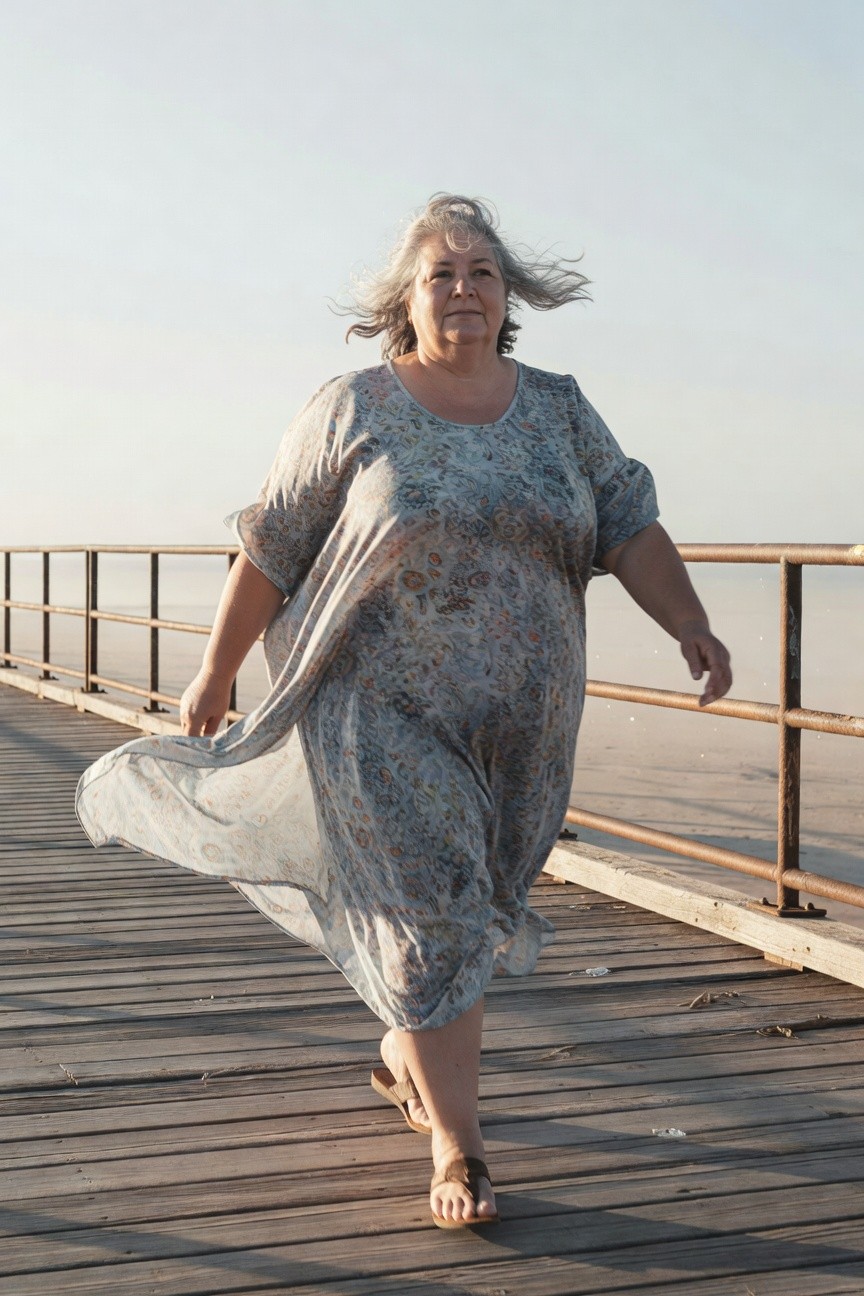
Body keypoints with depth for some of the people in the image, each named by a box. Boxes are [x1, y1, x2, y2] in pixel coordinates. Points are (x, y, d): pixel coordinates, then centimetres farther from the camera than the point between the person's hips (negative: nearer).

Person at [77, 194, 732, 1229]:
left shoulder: (557, 409, 8)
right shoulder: (353, 410, -2)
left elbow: (629, 527, 3)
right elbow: (271, 548, 0)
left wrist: (690, 628, -10)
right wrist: (215, 673, 2)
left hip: (520, 722, 4)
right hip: (382, 713, -4)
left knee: (470, 906, 16)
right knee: (429, 911, -7)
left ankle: (405, 1055, 42)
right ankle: (456, 1150, 3)